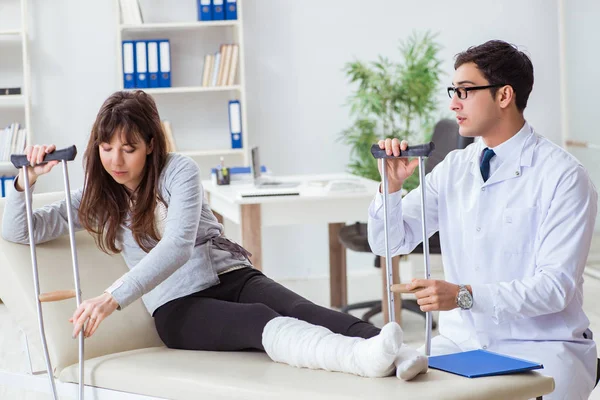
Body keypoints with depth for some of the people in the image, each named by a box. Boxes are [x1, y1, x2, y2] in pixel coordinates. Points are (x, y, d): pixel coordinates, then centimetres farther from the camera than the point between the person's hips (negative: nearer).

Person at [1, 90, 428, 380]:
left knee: (298, 309, -32)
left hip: (232, 277, 1)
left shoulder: (179, 170, -1)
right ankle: (364, 357, -63)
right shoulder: (97, 199, 11)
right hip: (177, 308, -1)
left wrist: (114, 298, -28)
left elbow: (178, 246, -17)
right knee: (260, 321, -34)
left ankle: (394, 354, -58)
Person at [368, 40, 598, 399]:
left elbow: (555, 286, -17)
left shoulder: (562, 175, -10)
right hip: (461, 341, 5)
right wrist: (392, 185, -12)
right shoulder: (454, 169, 7)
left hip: (538, 347, -5)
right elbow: (391, 242, 7)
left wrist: (464, 295, -28)